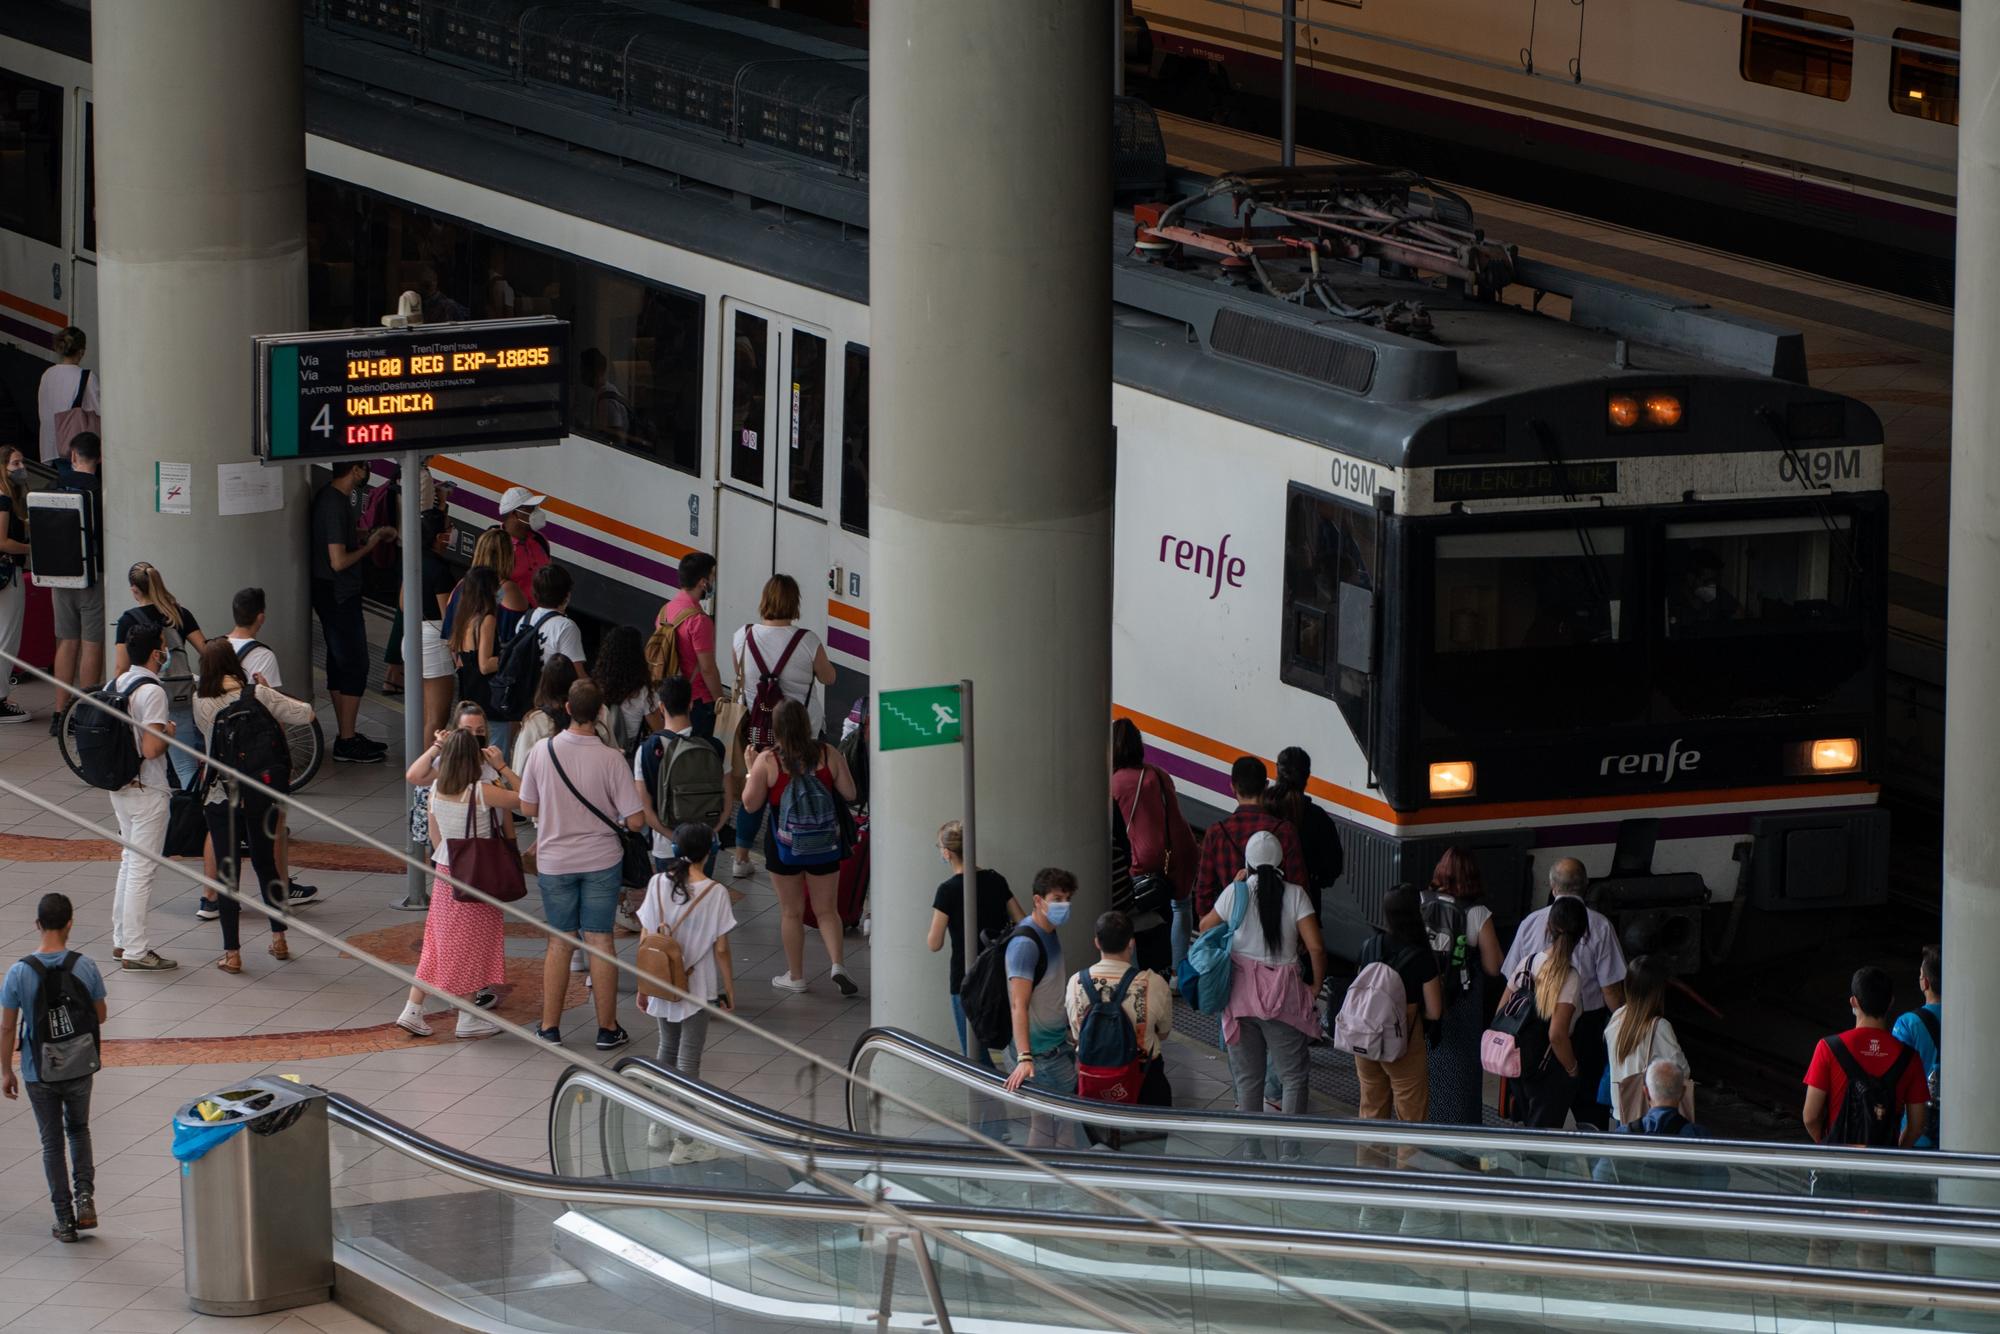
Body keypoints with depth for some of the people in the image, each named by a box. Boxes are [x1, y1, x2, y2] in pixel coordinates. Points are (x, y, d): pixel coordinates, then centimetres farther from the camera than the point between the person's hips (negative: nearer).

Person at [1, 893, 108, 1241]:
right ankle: (84, 1195, 7)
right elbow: (100, 1016, 0)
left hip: (39, 1073, -1)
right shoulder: (85, 968, -13)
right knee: (79, 1131, 24)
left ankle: (65, 1219, 15)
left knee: (52, 1143, 12)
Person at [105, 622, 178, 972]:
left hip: (120, 788, 9)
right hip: (147, 792, -9)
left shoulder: (116, 685, 6)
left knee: (128, 863, 19)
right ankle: (136, 952, 0)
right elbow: (151, 750, -25)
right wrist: (169, 733, -6)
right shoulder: (152, 692, -20)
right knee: (142, 868, -3)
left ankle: (121, 941, 25)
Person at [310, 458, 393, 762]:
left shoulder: (330, 496, 9)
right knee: (355, 666, -5)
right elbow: (339, 561, -24)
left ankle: (346, 735, 24)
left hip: (333, 593, 10)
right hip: (339, 596, -10)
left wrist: (372, 536, 14)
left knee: (340, 665, 16)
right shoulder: (335, 504, -22)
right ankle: (347, 742, -1)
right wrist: (369, 545, -9)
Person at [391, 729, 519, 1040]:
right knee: (470, 944, 7)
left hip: (444, 874, 5)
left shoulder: (436, 790, -4)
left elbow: (434, 837, 5)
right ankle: (468, 1019, 15)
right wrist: (502, 767, -8)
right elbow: (521, 800, -16)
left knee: (438, 943, 16)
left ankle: (413, 1010, 15)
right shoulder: (481, 792, -22)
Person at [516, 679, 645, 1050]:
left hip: (554, 862, 1)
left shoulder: (543, 751, -12)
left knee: (559, 943, 13)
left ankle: (550, 1026, 18)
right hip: (600, 860, -1)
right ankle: (607, 1028, 13)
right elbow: (635, 821, -14)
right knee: (600, 941, 7)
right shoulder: (610, 759, -16)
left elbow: (527, 808, -2)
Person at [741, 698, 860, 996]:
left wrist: (750, 773, 6)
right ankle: (838, 964, -7)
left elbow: (751, 804, -8)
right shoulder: (828, 754, -7)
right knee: (827, 910, 12)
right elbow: (849, 793, 0)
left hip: (784, 846, -2)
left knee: (791, 912, 12)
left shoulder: (768, 761, -13)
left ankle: (795, 975, 20)